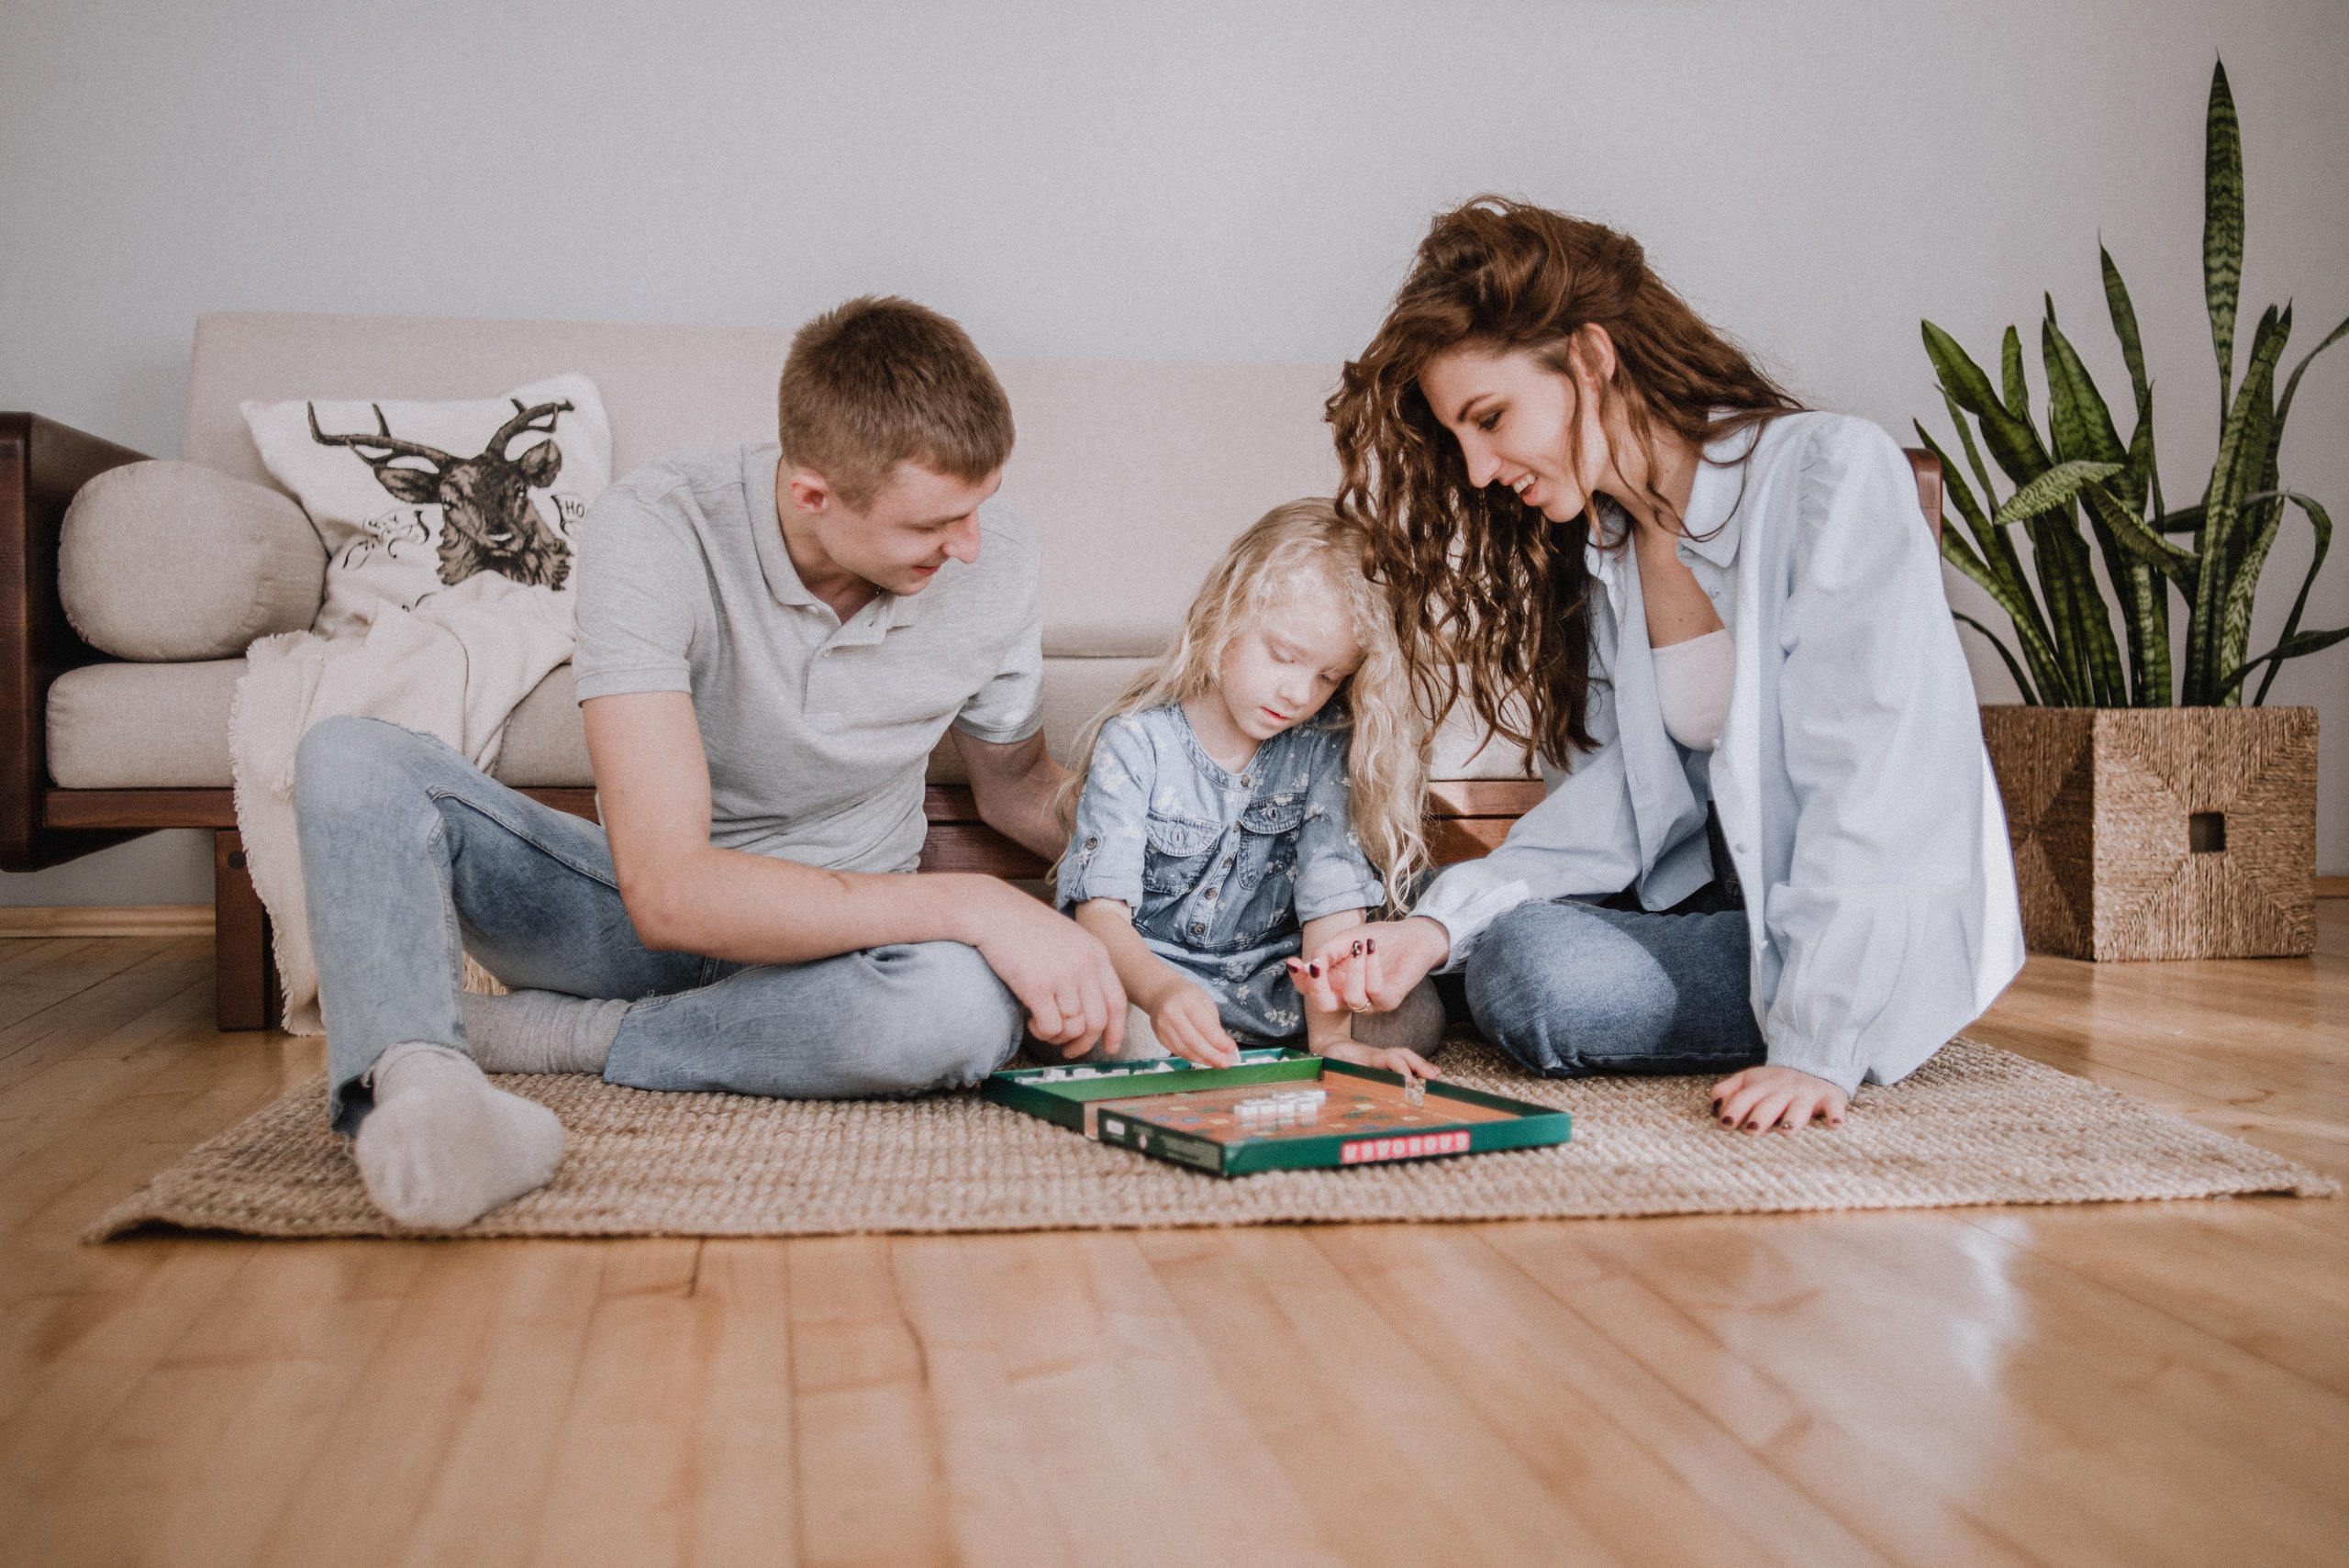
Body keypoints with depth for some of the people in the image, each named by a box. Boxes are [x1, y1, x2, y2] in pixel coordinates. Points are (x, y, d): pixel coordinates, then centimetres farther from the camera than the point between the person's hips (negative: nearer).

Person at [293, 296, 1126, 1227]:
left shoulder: (995, 564, -14)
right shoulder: (653, 533, -25)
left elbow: (1016, 784, 8)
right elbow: (668, 892, -34)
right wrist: (974, 905, -38)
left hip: (839, 938, 1)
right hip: (653, 922, -1)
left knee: (968, 1006, -37)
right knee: (351, 762, -22)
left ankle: (546, 1033, -19)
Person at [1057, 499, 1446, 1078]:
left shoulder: (1324, 748, -5)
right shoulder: (1136, 744, -14)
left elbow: (1335, 897, -14)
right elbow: (1101, 910, -22)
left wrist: (1330, 1034, -27)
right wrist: (1161, 991, -44)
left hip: (1271, 981, 4)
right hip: (1143, 970, -4)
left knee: (1415, 1012, -19)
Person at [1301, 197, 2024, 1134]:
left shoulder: (1833, 474, -17)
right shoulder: (1596, 548, 6)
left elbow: (1868, 775, -24)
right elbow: (1610, 806, -3)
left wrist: (1815, 1047, -31)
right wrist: (1440, 924, -19)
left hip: (1882, 940, -7)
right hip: (1724, 897, 7)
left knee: (1539, 976, -23)